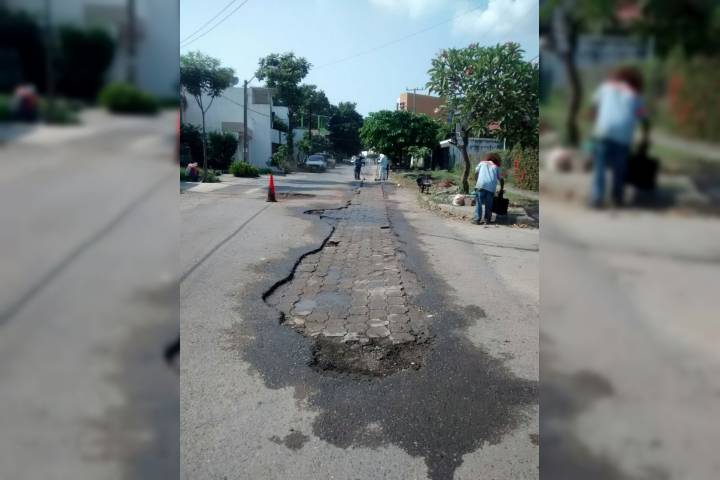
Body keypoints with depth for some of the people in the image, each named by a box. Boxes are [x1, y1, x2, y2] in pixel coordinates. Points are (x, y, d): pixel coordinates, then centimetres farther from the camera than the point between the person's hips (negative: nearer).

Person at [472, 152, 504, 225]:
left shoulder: (482, 163, 22)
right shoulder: (496, 167, 24)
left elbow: (476, 173, 12)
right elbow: (501, 179, 20)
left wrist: (477, 182, 23)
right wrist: (501, 189, 31)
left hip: (481, 184, -1)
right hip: (492, 186, 2)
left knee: (478, 202, 0)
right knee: (489, 204, 11)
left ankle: (477, 219, -5)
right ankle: (487, 219, 13)